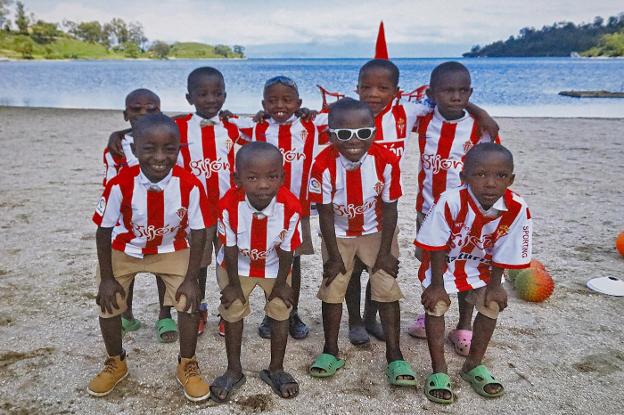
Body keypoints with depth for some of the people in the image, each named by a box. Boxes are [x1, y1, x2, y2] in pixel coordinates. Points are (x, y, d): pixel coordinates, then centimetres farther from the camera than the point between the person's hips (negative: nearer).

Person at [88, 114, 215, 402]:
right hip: (123, 250, 1)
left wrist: (190, 279, -15)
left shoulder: (190, 185, -28)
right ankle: (116, 363, 32)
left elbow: (198, 233, -16)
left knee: (189, 302, -8)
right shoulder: (120, 184, -28)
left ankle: (187, 366, 17)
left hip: (171, 250, 0)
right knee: (108, 304, 3)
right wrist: (107, 278, -9)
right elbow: (104, 230, -13)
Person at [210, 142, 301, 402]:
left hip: (274, 267, 1)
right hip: (236, 266, 0)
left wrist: (281, 284, -7)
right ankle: (234, 371, 27)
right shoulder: (229, 205, -34)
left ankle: (276, 369, 28)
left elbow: (287, 250, -18)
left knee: (281, 310, 6)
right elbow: (230, 249, -19)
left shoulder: (291, 206, -33)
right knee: (233, 311, 7)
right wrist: (233, 284, -9)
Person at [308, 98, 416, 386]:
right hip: (338, 234, 0)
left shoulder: (386, 161, -24)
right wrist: (334, 256, -11)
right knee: (332, 288, 3)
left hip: (377, 232, 0)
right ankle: (331, 352, 20)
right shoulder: (324, 165, -26)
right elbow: (325, 213, -16)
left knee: (387, 288, -3)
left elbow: (389, 208, -13)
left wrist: (385, 251, -10)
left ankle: (394, 358, 8)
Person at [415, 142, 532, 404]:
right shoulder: (450, 201, -36)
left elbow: (503, 252, -11)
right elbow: (437, 247, -23)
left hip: (480, 266, 3)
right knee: (436, 304, -13)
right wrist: (437, 285, -18)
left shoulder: (517, 209, -26)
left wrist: (494, 284, -8)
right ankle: (439, 370, 3)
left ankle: (474, 365, 17)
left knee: (492, 304, -5)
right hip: (443, 262, -3)